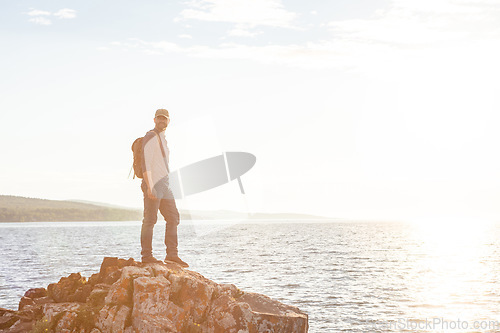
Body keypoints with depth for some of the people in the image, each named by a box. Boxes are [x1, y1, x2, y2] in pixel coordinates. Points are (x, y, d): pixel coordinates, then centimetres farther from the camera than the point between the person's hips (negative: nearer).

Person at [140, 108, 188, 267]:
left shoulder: (162, 139, 21)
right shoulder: (150, 137, -8)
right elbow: (146, 163, -17)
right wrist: (149, 187, -24)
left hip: (164, 184, 9)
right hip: (153, 184, -9)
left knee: (173, 218, 7)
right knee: (150, 220, -6)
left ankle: (172, 254, 11)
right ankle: (147, 255, -2)